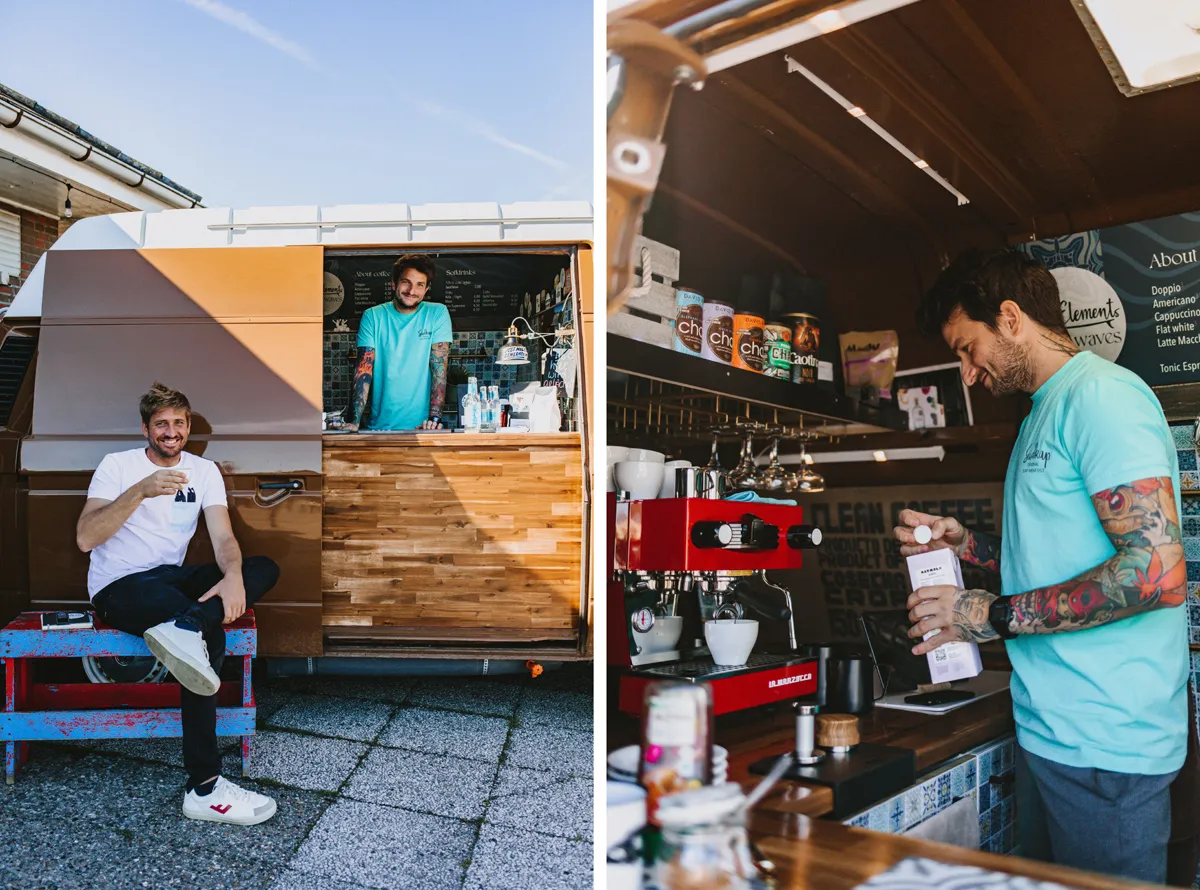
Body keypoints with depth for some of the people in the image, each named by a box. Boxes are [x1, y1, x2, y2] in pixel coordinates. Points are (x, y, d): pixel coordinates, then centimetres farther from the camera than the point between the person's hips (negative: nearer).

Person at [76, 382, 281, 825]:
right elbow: (85, 539, -18)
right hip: (118, 586, -5)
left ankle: (183, 627, -46)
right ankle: (204, 788, -33)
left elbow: (223, 537, -7)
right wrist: (141, 491, -30)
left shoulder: (204, 470, 6)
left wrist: (233, 576, -30)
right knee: (210, 634, -32)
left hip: (172, 580, 5)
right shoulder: (117, 465, -4)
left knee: (264, 569, -18)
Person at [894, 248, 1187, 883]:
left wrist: (994, 616, -19)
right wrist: (962, 543, 9)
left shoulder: (1101, 395, -14)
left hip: (1103, 742, -9)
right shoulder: (1048, 410, 17)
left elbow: (1157, 572, -24)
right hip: (1050, 730, 9)